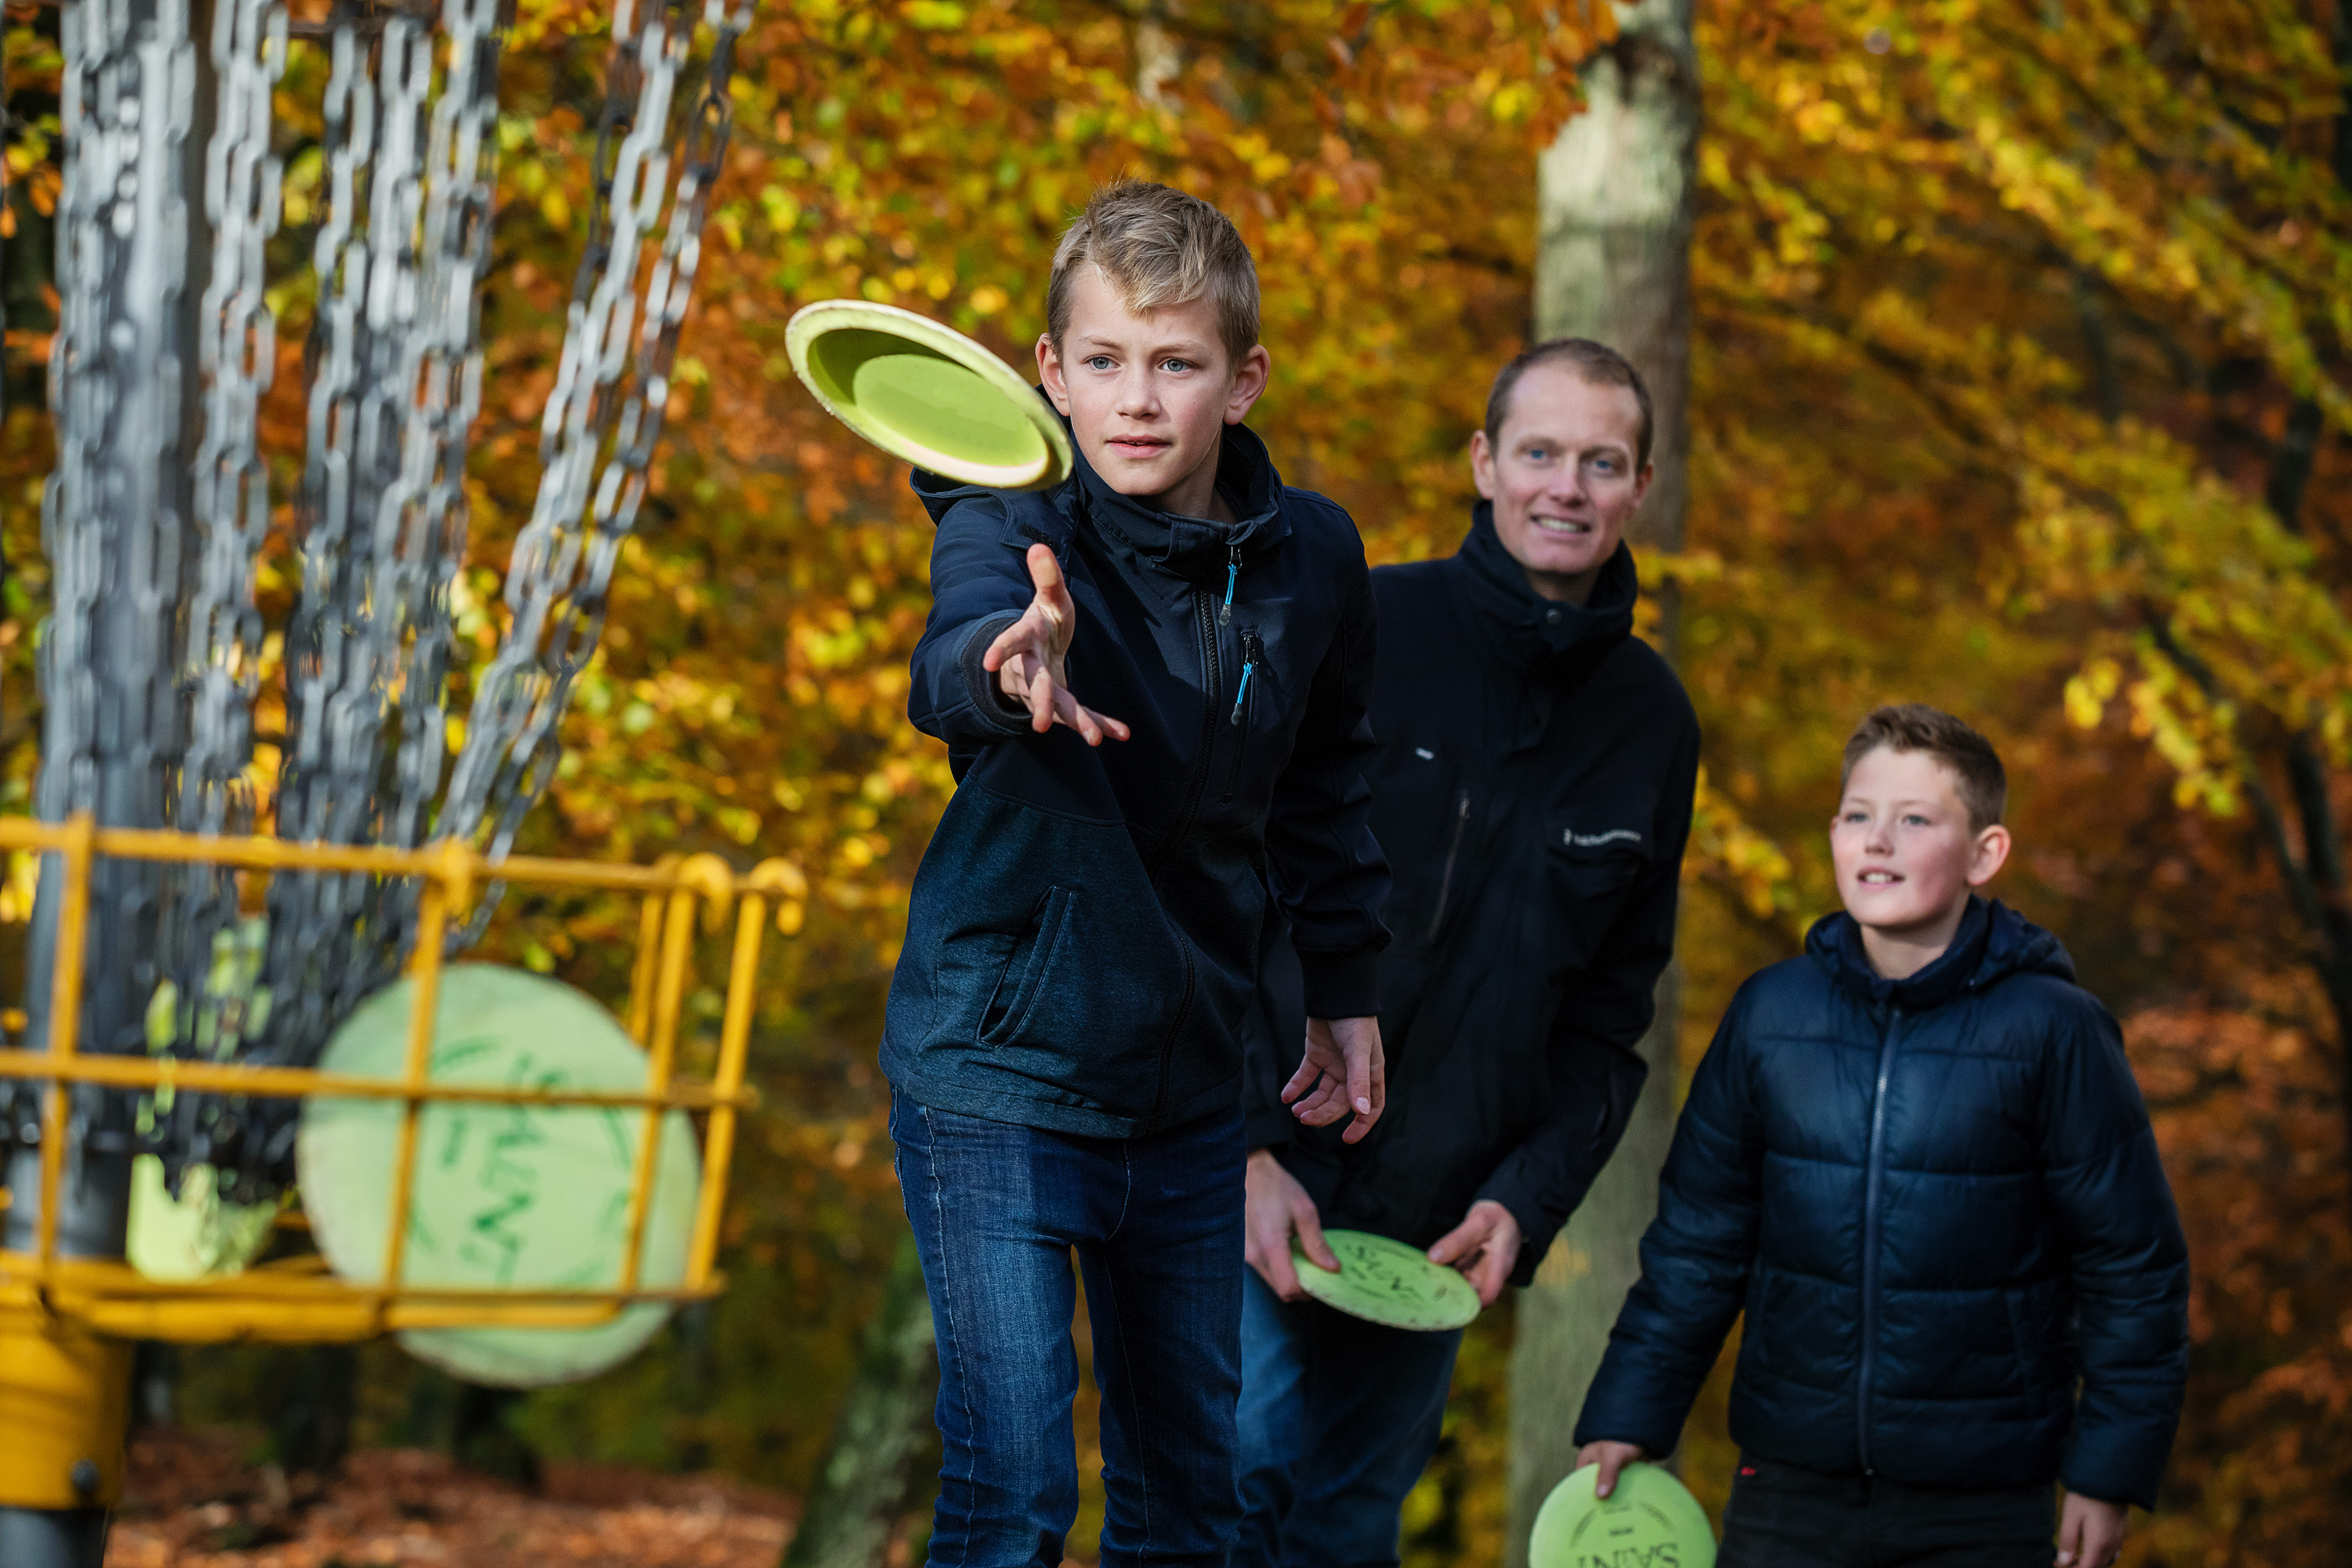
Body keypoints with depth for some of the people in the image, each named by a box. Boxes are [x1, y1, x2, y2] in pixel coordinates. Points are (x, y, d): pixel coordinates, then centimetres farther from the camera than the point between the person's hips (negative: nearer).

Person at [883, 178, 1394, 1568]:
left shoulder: (1313, 558, -1)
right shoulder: (1010, 523, -14)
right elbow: (955, 659, -38)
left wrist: (1349, 991, 17)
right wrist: (1013, 669, -60)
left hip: (1189, 1090, 5)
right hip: (999, 1066, -5)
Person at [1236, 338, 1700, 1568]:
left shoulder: (1651, 722, 8)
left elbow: (1612, 1007, 12)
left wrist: (1528, 1199, -3)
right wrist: (1239, 1149, -14)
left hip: (1434, 1236, 4)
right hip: (1245, 1186, -4)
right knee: (1237, 1468, -19)